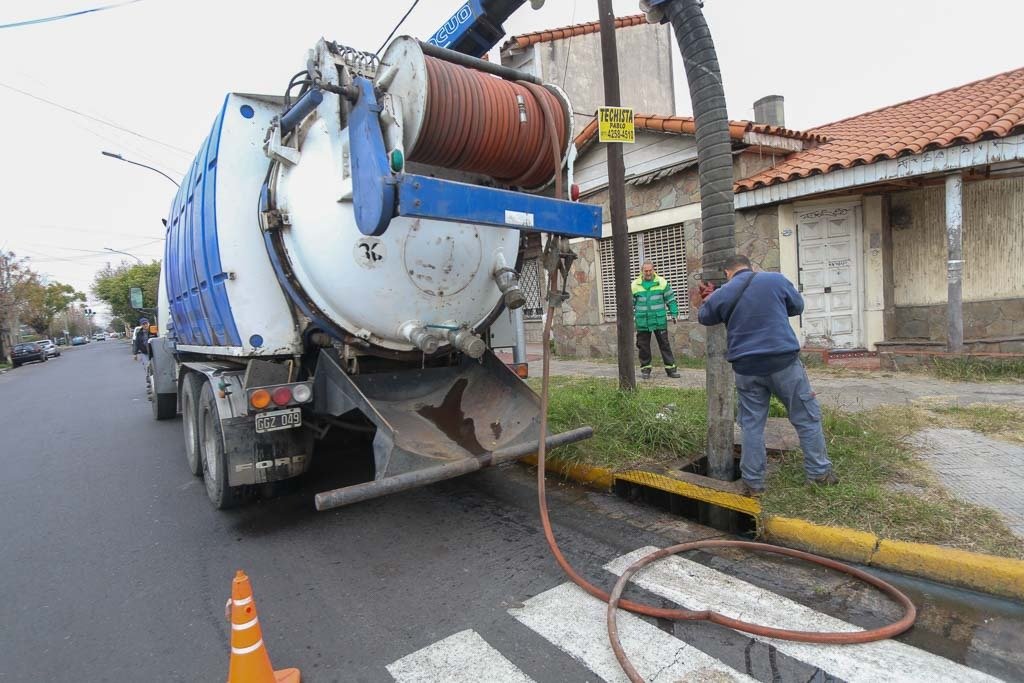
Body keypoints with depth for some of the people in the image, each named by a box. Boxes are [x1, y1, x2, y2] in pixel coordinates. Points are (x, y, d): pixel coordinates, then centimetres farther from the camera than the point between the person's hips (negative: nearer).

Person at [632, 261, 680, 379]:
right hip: (642, 322, 0)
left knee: (665, 344, 6)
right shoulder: (635, 285, 3)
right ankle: (645, 368, 19)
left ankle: (670, 367, 13)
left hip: (660, 321, 0)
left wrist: (674, 313, 1)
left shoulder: (662, 282, 2)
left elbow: (670, 299, 7)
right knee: (643, 346, 6)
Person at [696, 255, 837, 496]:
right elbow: (797, 306, 15)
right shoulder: (776, 279, 0)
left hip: (746, 368, 2)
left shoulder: (721, 295, 2)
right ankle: (819, 472, 21)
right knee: (806, 417, 13)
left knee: (752, 424, 10)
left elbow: (703, 317, 19)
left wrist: (706, 299, 36)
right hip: (783, 361, -1)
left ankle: (753, 483, 14)